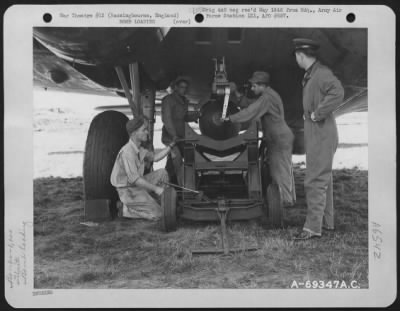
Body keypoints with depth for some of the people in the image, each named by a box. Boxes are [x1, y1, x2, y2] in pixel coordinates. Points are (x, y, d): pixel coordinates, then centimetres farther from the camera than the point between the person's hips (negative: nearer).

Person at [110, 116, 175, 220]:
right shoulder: (127, 152, -26)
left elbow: (154, 157, 16)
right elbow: (134, 179, -30)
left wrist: (171, 145, 8)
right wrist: (155, 188, -26)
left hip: (137, 184, 9)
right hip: (128, 191, -9)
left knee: (162, 173, 6)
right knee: (157, 214, -12)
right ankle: (126, 210, 1)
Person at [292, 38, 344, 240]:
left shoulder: (322, 73, -17)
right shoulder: (310, 75, 13)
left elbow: (337, 93, -33)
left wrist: (317, 113, -27)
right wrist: (310, 114, 6)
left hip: (321, 134, -10)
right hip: (314, 134, 10)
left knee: (315, 181, -8)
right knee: (323, 179, 17)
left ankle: (313, 227, -4)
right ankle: (327, 221, 28)